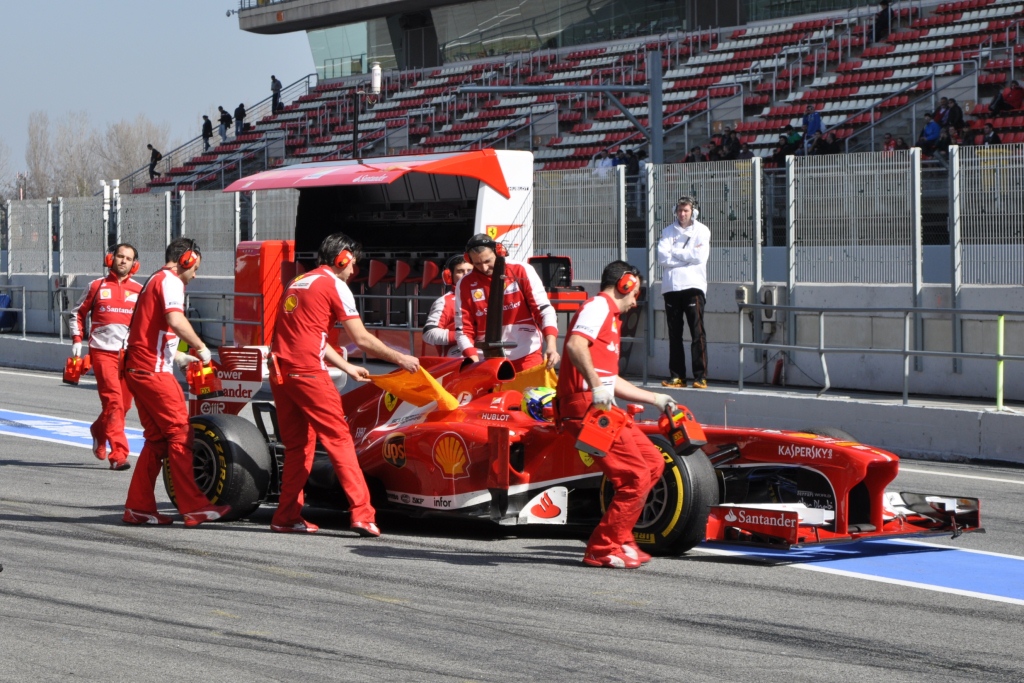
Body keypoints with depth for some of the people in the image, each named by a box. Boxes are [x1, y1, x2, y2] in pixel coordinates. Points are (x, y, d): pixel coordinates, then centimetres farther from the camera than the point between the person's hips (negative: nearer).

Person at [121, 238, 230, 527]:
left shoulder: (155, 281, 23)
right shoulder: (171, 281, -7)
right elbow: (175, 320, -25)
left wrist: (177, 356, 30)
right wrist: (200, 347, -13)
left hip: (136, 369, 10)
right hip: (153, 370, -10)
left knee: (156, 439, 12)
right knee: (180, 434, -7)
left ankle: (138, 507, 12)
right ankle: (194, 508, -7)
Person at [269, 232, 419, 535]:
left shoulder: (298, 282, 23)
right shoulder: (334, 285, -1)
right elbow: (362, 339, -3)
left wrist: (347, 368, 29)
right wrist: (400, 359, 8)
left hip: (279, 371, 8)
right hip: (307, 372, -8)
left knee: (297, 445, 15)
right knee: (339, 439, -5)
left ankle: (286, 517, 14)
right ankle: (361, 513, -10)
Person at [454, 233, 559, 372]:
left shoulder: (522, 272, -3)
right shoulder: (465, 285, 2)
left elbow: (544, 309, -8)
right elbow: (463, 330, 1)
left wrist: (551, 344, -24)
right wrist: (474, 361, -15)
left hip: (527, 356, -1)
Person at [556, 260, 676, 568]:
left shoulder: (610, 317, 27)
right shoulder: (599, 306, -4)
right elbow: (575, 345, -23)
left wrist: (654, 398, 38)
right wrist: (595, 386, -30)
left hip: (603, 407, 10)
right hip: (587, 407, -10)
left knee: (654, 463, 14)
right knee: (636, 478, -12)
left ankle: (620, 539, 18)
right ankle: (601, 550, -5)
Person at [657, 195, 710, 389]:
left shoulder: (702, 231, 7)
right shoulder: (668, 232, 14)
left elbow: (700, 256, -8)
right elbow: (662, 257, 0)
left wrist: (675, 253, -2)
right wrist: (688, 255, -7)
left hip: (693, 286, -3)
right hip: (671, 287, 3)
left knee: (697, 333, -8)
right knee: (674, 335, 5)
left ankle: (700, 376, -9)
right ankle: (676, 375, 10)